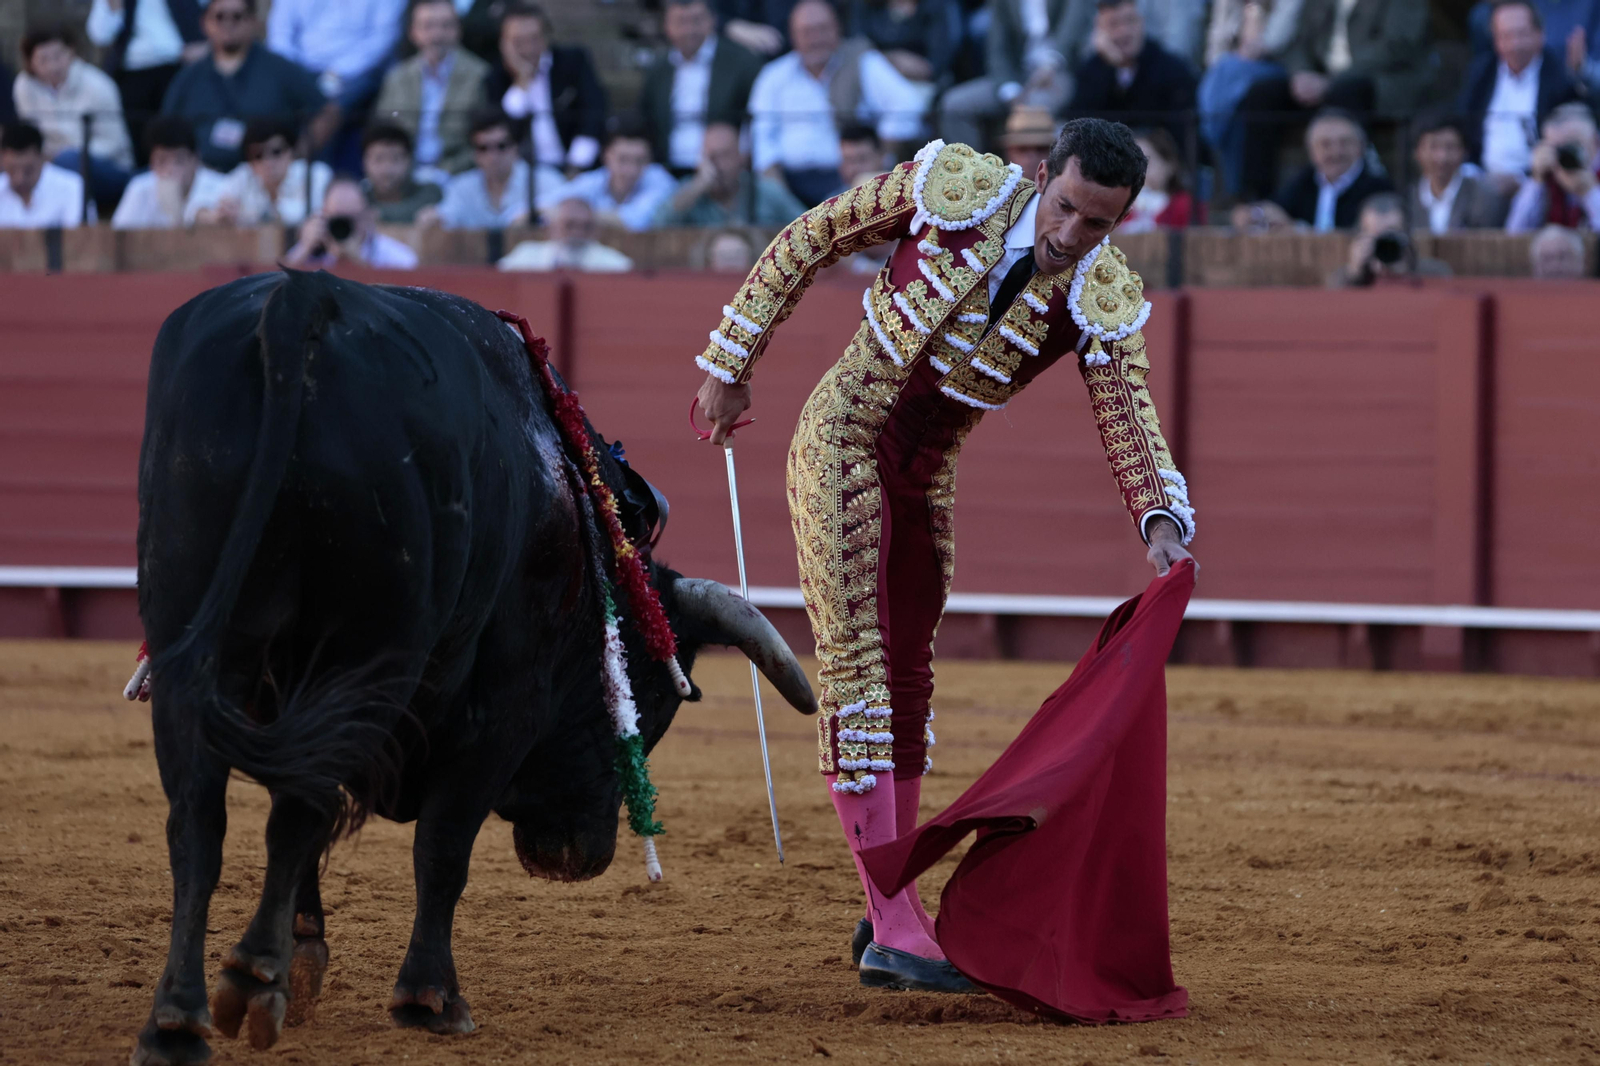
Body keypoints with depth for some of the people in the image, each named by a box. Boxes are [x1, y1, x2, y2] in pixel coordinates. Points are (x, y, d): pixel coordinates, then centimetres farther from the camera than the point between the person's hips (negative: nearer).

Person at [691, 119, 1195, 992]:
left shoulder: (1102, 303, -11)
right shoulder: (955, 187, -17)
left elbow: (1129, 422, -14)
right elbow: (804, 243, -7)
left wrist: (1161, 521, -35)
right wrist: (732, 367, -4)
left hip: (925, 477, 5)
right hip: (842, 441, -5)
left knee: (907, 683, 13)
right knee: (857, 662, -11)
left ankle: (889, 914, 23)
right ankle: (895, 927, -17)